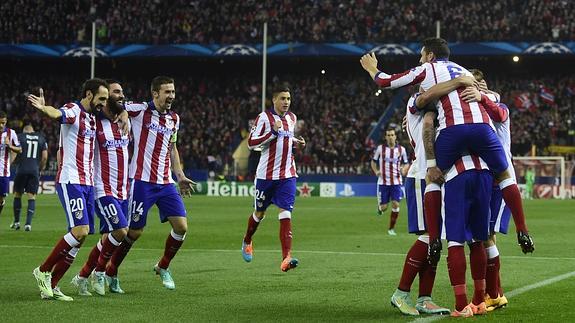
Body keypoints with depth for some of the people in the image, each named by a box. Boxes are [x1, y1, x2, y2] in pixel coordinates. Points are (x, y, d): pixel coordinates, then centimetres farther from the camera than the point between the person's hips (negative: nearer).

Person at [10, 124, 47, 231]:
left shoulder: (20, 137, 4)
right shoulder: (41, 138, 10)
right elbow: (44, 157, 6)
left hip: (22, 170, -1)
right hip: (35, 170, 1)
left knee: (17, 194, 13)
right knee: (32, 197, 3)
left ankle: (16, 222, 17)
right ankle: (28, 223, -6)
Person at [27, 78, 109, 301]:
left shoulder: (92, 118, 17)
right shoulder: (73, 110, -9)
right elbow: (57, 114, -33)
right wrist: (43, 108, -54)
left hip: (87, 184, 9)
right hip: (70, 181, -9)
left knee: (81, 236, 3)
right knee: (80, 230, -19)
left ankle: (51, 286, 9)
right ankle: (43, 271, -4)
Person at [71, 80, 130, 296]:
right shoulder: (95, 122, -9)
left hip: (122, 191, 7)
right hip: (103, 189, -7)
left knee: (108, 238, 6)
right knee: (120, 231, -17)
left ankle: (82, 277, 19)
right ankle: (99, 272, 4)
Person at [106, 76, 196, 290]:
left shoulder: (174, 119, 12)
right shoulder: (140, 110, -7)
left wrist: (180, 176, 18)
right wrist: (123, 117, -20)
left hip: (166, 183, 6)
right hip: (142, 181, -6)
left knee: (181, 227, -3)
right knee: (134, 231, -1)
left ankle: (163, 267, 19)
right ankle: (111, 272, 18)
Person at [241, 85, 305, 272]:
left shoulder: (292, 118, 10)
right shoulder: (264, 118, -8)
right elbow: (251, 143, -14)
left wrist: (296, 142, 7)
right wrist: (273, 132, -22)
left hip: (287, 175, 3)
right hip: (266, 174, -3)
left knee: (285, 213, -12)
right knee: (259, 213, 13)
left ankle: (286, 257, -21)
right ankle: (247, 241, 43)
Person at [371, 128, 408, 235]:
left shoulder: (401, 149, 2)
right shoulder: (380, 148, 0)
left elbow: (406, 163, 12)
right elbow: (373, 162, 10)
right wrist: (376, 171, -8)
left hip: (396, 182, 1)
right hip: (383, 182, -1)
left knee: (396, 205, -11)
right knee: (384, 208, -1)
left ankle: (391, 228, 4)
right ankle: (380, 206, 38)